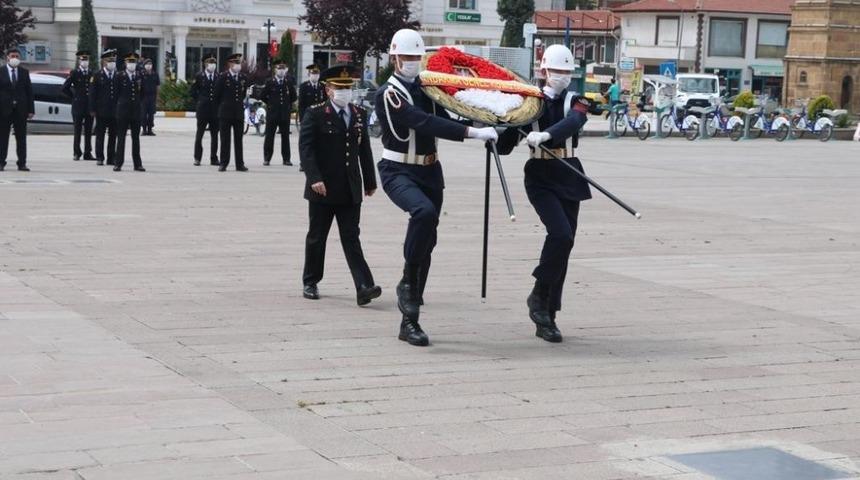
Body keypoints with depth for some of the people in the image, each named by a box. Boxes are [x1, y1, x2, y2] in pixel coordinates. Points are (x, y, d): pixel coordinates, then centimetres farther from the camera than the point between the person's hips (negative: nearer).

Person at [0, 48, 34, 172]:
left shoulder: (24, 72, 8)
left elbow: (29, 91, 7)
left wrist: (31, 110, 0)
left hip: (21, 110, 2)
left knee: (21, 138, 3)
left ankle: (22, 163, 6)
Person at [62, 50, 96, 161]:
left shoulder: (92, 74, 9)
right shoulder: (74, 73, 0)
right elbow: (65, 87, 0)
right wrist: (73, 97, 0)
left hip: (90, 106, 3)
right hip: (78, 106, -3)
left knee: (88, 131, 5)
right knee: (77, 131, 1)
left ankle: (88, 153, 9)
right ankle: (77, 153, 6)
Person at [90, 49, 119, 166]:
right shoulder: (97, 76, 1)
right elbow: (92, 94, -1)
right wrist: (92, 110, -7)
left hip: (115, 111, 2)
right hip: (101, 111, -2)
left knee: (113, 136, 5)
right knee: (100, 135, 2)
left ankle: (111, 158, 10)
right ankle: (99, 158, 6)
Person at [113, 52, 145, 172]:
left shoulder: (139, 76, 8)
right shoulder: (120, 76, -1)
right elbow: (116, 93, 3)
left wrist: (139, 105, 10)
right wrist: (118, 106, 3)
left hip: (136, 111, 3)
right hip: (123, 112, -3)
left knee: (136, 138, 6)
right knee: (121, 137, 0)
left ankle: (137, 164, 10)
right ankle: (118, 163, 3)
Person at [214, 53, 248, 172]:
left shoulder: (244, 78, 7)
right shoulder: (223, 77, -4)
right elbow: (217, 94, 2)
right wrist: (223, 105, 11)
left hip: (239, 113, 3)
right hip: (225, 113, -3)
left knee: (238, 140, 5)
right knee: (225, 140, 1)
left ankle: (240, 164, 8)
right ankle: (223, 164, 5)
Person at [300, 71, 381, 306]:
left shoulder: (359, 115, 10)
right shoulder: (315, 115, -4)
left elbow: (365, 151, 15)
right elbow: (305, 147, -12)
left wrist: (370, 181, 15)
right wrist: (314, 178, -22)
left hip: (350, 190, 3)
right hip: (322, 188, -3)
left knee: (351, 239, -2)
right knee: (317, 237, 9)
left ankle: (364, 288, -12)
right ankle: (310, 283, 25)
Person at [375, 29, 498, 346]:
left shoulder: (426, 88, 10)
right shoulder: (388, 94, -13)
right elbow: (424, 123, -26)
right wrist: (472, 132, -32)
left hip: (429, 171, 7)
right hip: (398, 172, -7)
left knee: (427, 243, 5)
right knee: (424, 212, -36)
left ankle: (410, 321, 13)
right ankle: (408, 282, -18)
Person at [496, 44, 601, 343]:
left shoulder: (577, 100, 4)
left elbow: (573, 122, -22)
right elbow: (505, 146, 1)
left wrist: (545, 134, -40)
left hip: (569, 178, 3)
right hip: (540, 178, -3)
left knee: (564, 243, 4)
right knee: (561, 234, -22)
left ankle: (546, 318, 13)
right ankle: (539, 296, -3)